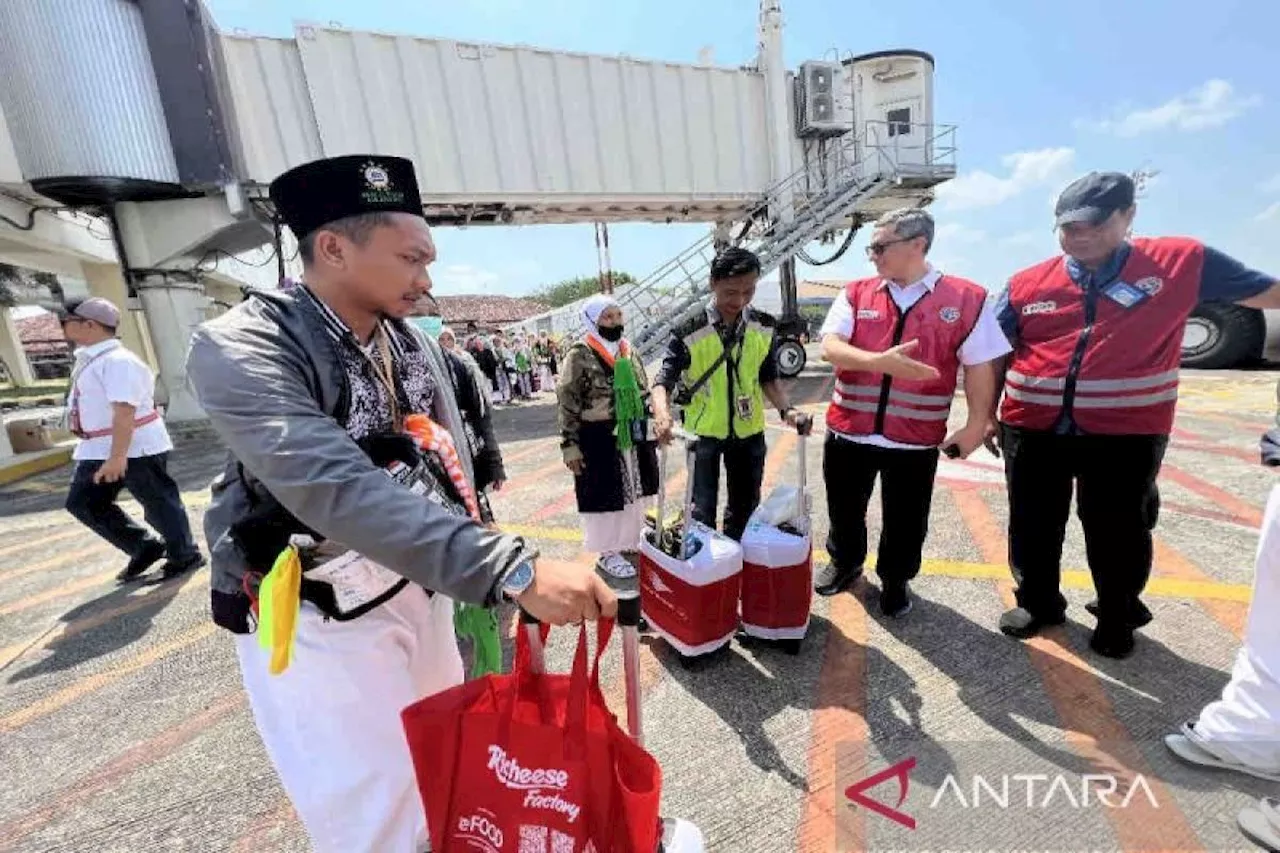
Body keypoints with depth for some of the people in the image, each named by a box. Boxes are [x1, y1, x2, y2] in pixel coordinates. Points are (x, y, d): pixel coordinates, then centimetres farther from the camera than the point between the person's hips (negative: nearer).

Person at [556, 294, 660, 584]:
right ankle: (608, 552, 19)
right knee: (607, 495, 2)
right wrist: (570, 444, -15)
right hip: (600, 438, -7)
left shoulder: (628, 351, 10)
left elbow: (643, 391, 18)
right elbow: (567, 402, -12)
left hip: (634, 435, 7)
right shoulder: (580, 355, -11)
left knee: (635, 490, 16)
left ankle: (631, 542, 34)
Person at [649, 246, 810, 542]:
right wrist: (663, 416, -36)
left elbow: (768, 379, 6)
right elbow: (663, 382, -16)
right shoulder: (689, 329, -16)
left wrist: (786, 409, -12)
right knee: (702, 510, 0)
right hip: (703, 431, -3)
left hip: (748, 431, 4)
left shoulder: (765, 328, -5)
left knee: (745, 507, 16)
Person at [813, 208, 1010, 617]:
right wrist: (880, 361, -28)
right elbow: (830, 347, -12)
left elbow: (980, 366, 0)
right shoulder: (856, 294, 1)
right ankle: (844, 563, 44)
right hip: (848, 431, 2)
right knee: (844, 509, 18)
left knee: (905, 521, 14)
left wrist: (976, 424, -4)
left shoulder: (967, 299, -3)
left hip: (915, 439, -1)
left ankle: (895, 580, 39)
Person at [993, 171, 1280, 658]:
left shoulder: (1182, 263, 0)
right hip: (1033, 431, 2)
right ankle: (1038, 604, 36)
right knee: (1033, 527, 14)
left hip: (1127, 434, -1)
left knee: (1119, 534, 13)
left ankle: (1118, 619, 38)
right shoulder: (1026, 284, 1)